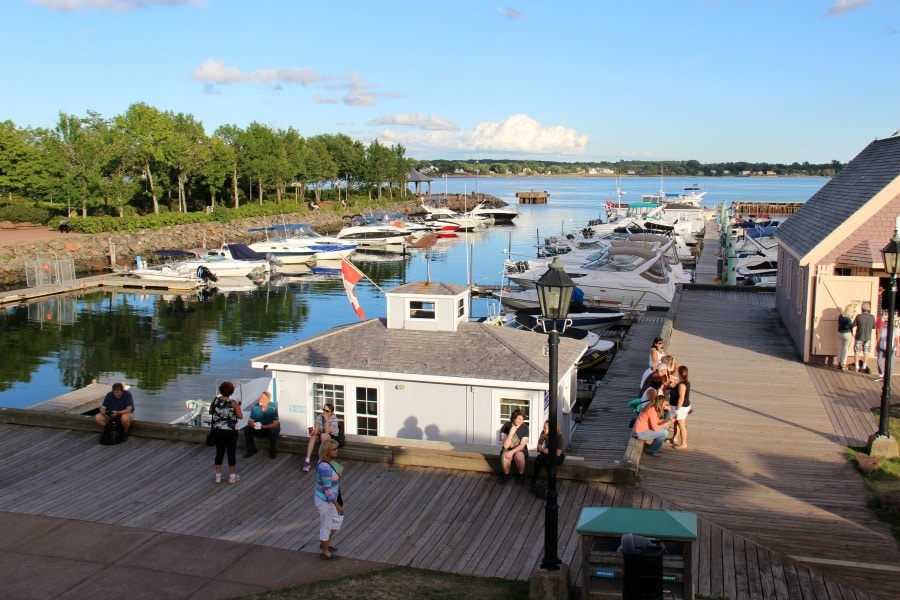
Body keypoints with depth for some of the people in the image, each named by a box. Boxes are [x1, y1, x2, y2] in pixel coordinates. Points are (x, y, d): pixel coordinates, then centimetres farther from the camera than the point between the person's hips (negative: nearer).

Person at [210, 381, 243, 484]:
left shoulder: (215, 401, -6)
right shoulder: (234, 403, -16)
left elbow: (210, 412, 11)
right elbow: (240, 416, -11)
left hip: (218, 430, 4)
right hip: (230, 431, -4)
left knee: (219, 452, 14)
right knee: (231, 453, 8)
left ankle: (218, 476, 20)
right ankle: (232, 477, 16)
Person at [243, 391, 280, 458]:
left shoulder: (273, 407, -24)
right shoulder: (255, 407, -15)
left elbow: (275, 424, -25)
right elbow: (250, 422, -11)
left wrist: (262, 426, -36)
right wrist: (254, 425, -36)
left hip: (270, 428, -3)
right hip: (258, 429, 3)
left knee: (274, 431, -35)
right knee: (247, 429, -19)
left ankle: (272, 451, -15)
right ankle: (251, 450, -4)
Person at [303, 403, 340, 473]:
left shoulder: (334, 419, -18)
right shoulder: (319, 417, -5)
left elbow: (327, 432, -28)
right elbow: (316, 430, -11)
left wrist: (327, 420, -33)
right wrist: (313, 432, -34)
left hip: (333, 437, -4)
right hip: (321, 437, 4)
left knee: (323, 435, -35)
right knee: (313, 436, -27)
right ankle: (307, 461, -33)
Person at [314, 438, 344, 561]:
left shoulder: (327, 462, -2)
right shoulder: (325, 468, -31)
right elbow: (327, 489, -28)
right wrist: (337, 506, -24)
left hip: (329, 498, 9)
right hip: (325, 500, -9)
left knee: (338, 519, 25)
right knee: (326, 526, 10)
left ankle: (326, 542, 42)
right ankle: (325, 552, 29)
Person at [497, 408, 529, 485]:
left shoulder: (525, 428, -11)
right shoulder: (505, 427, -13)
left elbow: (522, 445, -15)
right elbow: (506, 446, -20)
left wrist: (512, 452, -31)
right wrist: (511, 433, -32)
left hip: (520, 450, 0)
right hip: (507, 449, 0)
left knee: (519, 455, -36)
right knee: (505, 456, -35)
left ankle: (521, 475, -8)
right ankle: (506, 474, -5)